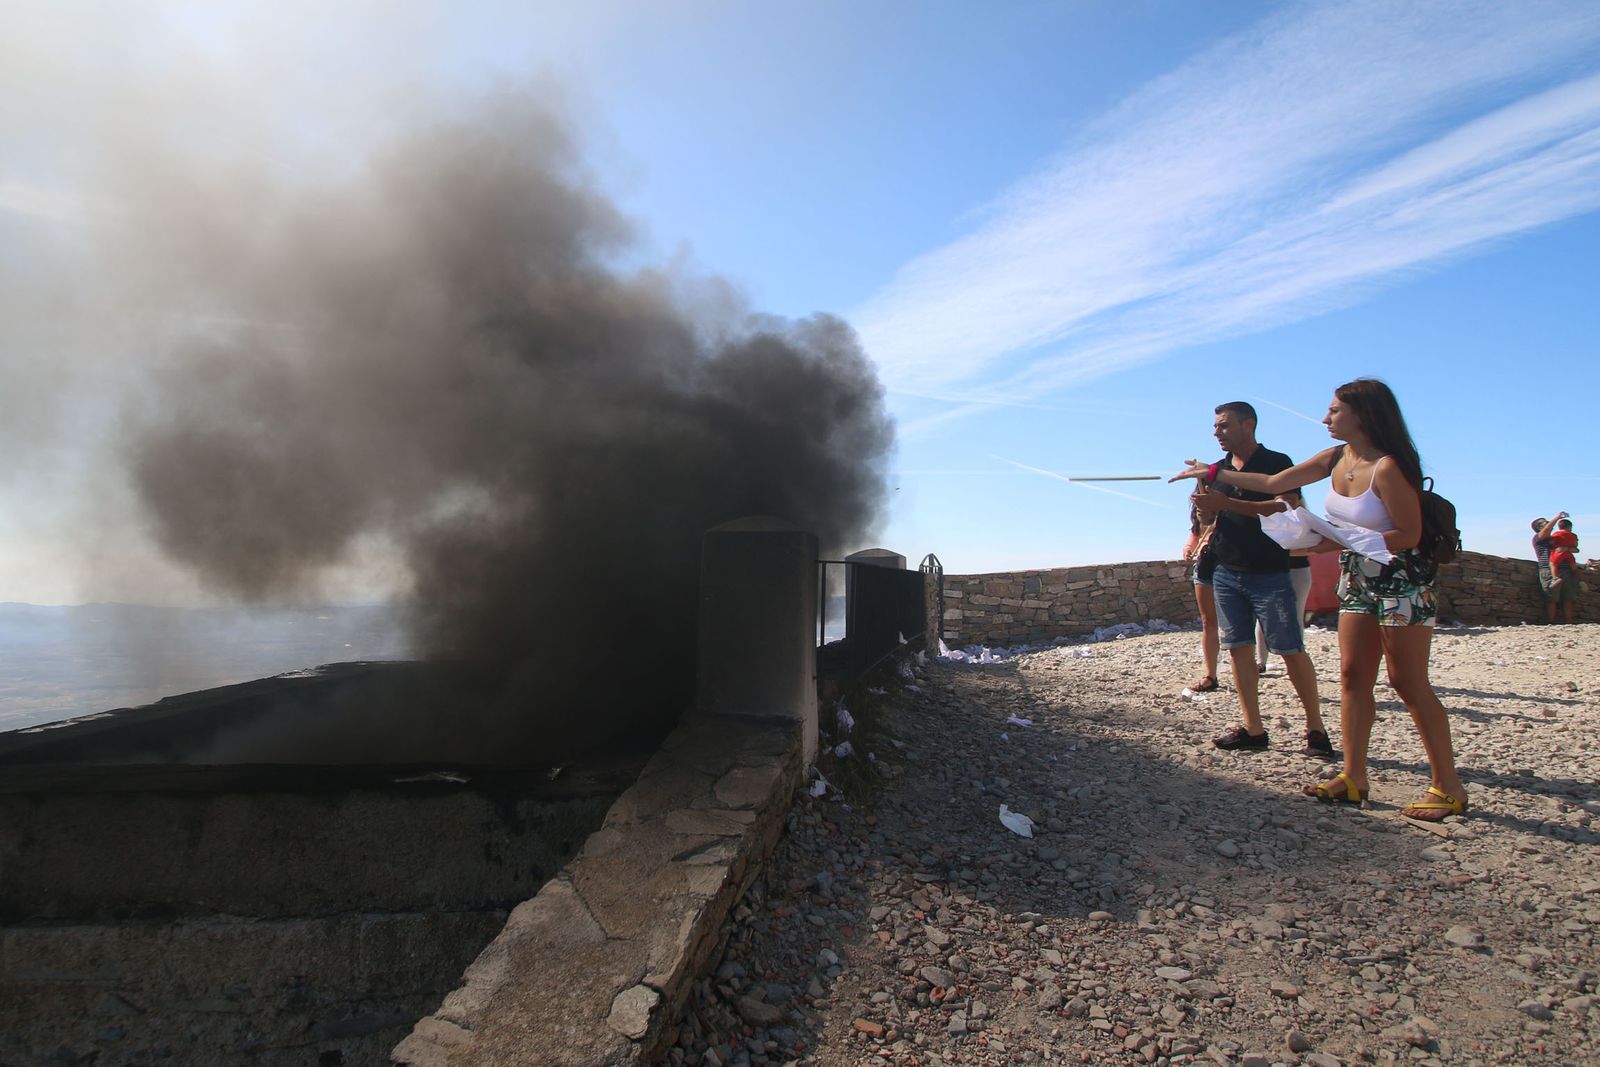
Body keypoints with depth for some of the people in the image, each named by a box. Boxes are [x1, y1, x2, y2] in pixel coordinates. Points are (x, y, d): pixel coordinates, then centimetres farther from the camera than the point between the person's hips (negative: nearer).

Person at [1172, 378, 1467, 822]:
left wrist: (1342, 540, -24)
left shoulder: (1388, 467, -20)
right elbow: (1273, 483, 12)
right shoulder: (1335, 459, 4)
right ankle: (1353, 778, 9)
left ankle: (1449, 787, 7)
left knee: (1409, 684, -4)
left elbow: (1409, 534, -20)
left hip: (1401, 581, -8)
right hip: (1357, 579, 8)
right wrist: (1214, 473, 16)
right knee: (1353, 677, 5)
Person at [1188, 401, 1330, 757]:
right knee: (1239, 648, 3)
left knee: (1291, 650, -4)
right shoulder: (1217, 470, 15)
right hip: (1226, 573, 6)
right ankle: (1253, 730, 8)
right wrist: (1204, 507, -8)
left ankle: (1315, 728, 7)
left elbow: (1285, 508, -18)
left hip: (1269, 572, -5)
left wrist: (1227, 503, -24)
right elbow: (1207, 519, 15)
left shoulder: (1276, 463, -3)